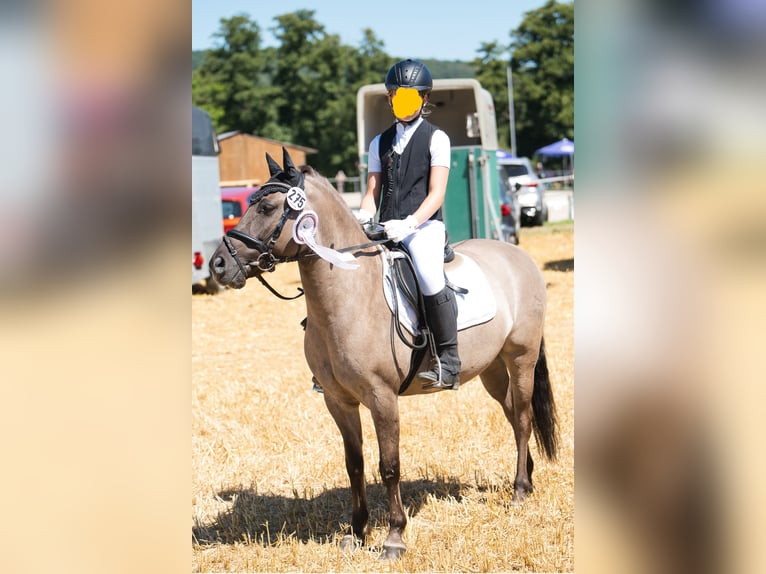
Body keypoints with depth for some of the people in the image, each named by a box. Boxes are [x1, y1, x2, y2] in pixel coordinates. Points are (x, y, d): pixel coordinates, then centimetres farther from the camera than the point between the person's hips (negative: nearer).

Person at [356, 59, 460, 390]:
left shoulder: (436, 138, 5)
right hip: (387, 229, 5)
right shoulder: (380, 143, 20)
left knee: (430, 278, -30)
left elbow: (437, 194, -5)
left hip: (424, 224, -5)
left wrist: (409, 223, -21)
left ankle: (448, 363, -21)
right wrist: (362, 217, -7)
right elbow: (373, 193, 16)